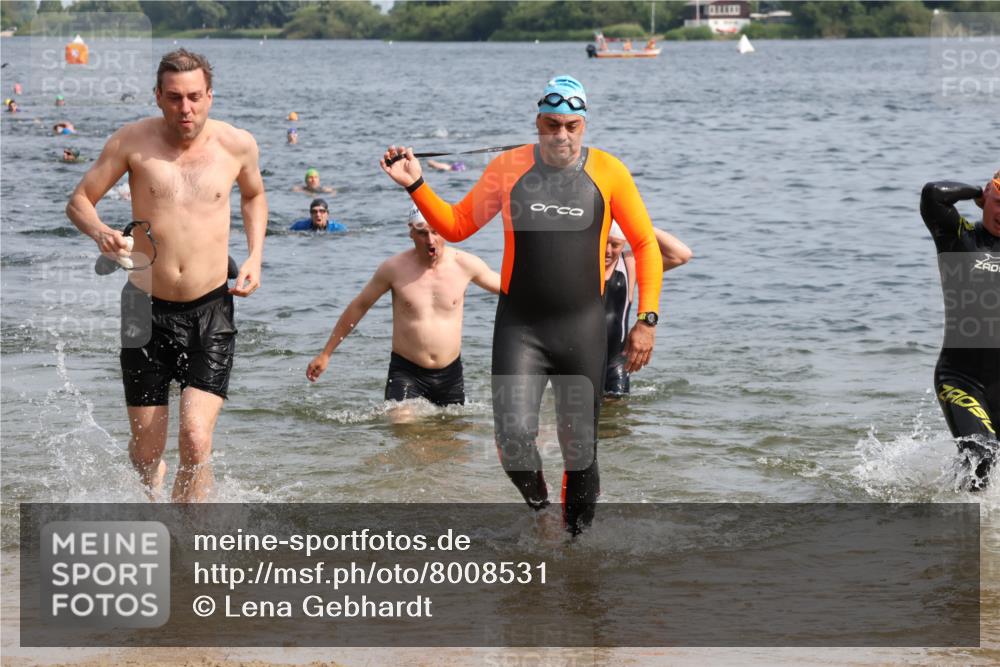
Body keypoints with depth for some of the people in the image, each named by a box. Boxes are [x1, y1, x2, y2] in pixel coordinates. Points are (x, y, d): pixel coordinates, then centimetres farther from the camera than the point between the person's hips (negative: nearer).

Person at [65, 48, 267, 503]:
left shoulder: (237, 145, -2)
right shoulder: (133, 141, -6)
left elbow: (253, 196, 20)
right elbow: (79, 201, 1)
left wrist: (254, 257, 6)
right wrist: (99, 232, -21)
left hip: (211, 312, 0)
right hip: (148, 310, 0)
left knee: (196, 440, -17)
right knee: (146, 453, 7)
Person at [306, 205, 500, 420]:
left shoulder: (465, 265, -3)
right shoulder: (395, 268, -6)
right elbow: (358, 307, 4)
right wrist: (325, 354, 8)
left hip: (450, 373, 3)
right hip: (406, 372, -3)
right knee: (400, 425, -25)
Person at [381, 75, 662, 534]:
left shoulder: (607, 172, -2)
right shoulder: (509, 167, 0)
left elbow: (645, 245, 4)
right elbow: (456, 225, 9)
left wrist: (646, 320, -2)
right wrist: (416, 185, -5)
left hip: (583, 327, 0)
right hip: (519, 326, 0)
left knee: (580, 448, 4)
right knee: (514, 436, -17)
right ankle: (537, 502, 14)